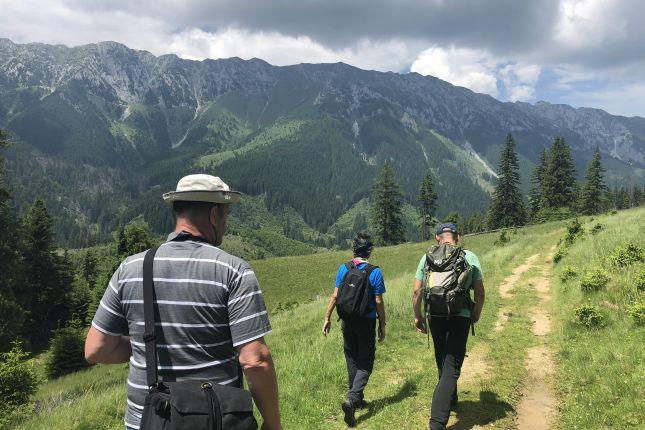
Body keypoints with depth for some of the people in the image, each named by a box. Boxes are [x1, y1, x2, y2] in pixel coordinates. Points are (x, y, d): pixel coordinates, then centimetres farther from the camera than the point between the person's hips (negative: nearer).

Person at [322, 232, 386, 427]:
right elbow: (379, 302, -10)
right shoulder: (375, 272, -11)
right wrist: (382, 326, 0)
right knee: (365, 363, 5)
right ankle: (351, 399, -14)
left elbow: (335, 296, -2)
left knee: (352, 361, 18)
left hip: (347, 322, 4)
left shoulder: (343, 268, -2)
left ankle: (356, 399, 29)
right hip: (366, 323, -3)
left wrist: (327, 318, 7)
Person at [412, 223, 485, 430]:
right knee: (451, 367, -1)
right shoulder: (470, 257, -1)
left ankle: (450, 399, 43)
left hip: (436, 317, 2)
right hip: (461, 317, -2)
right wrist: (476, 313, 17)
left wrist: (417, 316, 11)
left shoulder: (427, 257, 1)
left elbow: (416, 292, -2)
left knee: (442, 362, 22)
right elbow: (480, 293, 0)